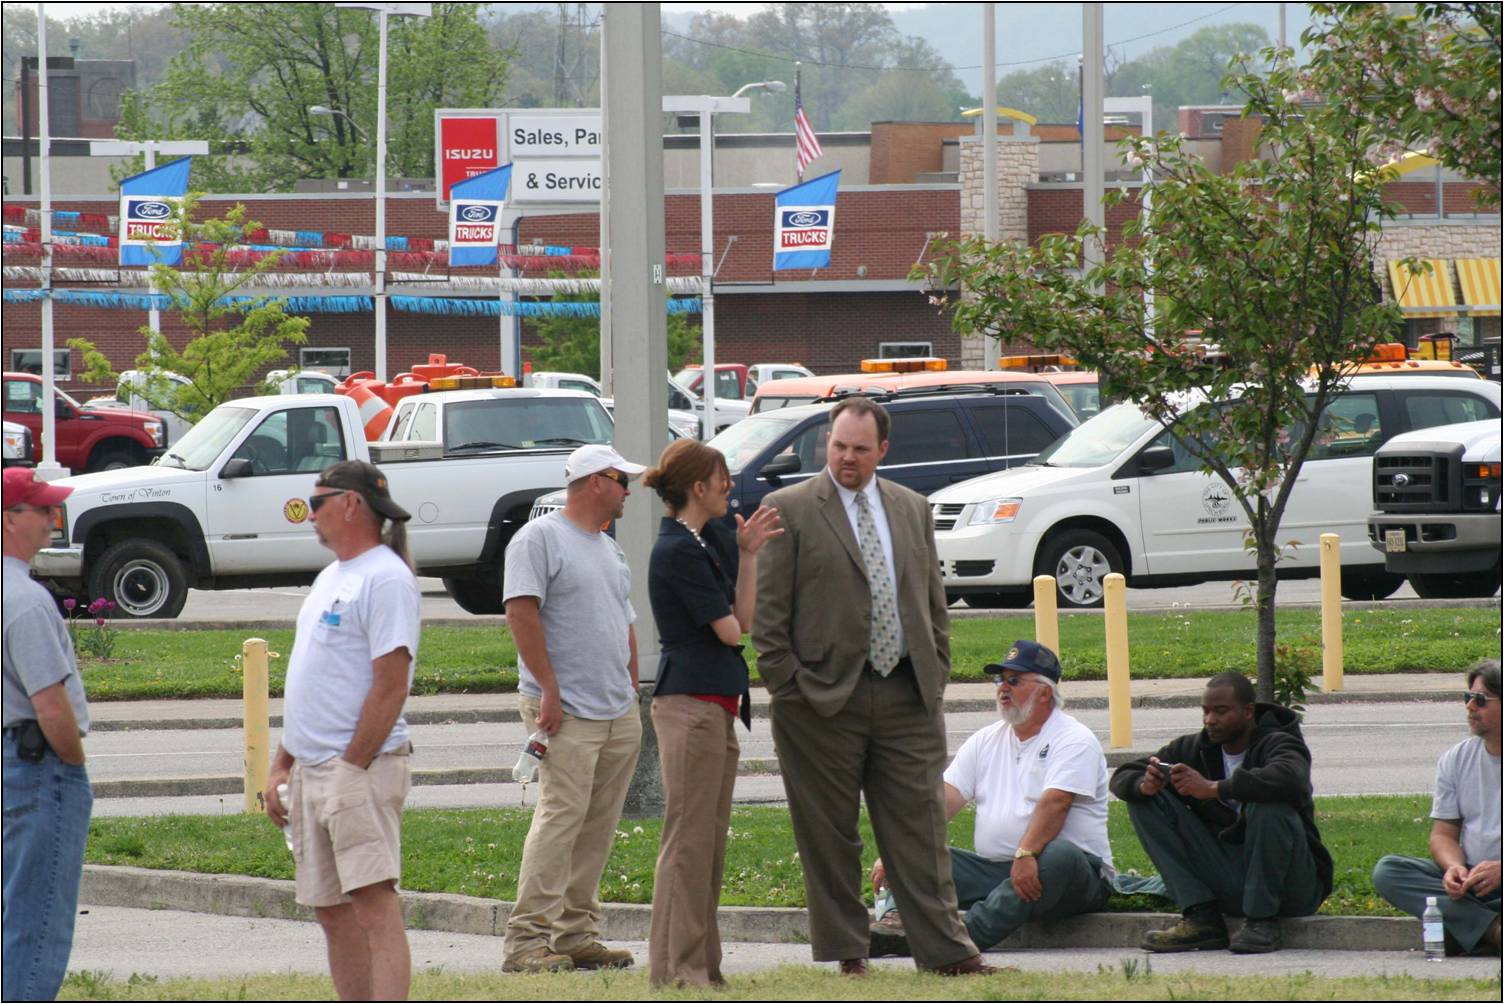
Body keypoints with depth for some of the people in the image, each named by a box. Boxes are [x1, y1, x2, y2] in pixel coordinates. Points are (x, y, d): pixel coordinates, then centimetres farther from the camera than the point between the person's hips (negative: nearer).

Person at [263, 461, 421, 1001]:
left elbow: (391, 685, -18)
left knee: (373, 901, -17)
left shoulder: (386, 579, -11)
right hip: (311, 771, 10)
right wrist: (281, 765, 19)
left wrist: (351, 769, -19)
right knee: (332, 912, 10)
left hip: (361, 768, -10)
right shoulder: (330, 578, 20)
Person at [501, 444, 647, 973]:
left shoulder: (609, 550, 22)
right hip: (566, 711, -9)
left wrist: (633, 695, 20)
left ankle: (577, 934, 10)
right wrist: (549, 689, -18)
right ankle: (527, 939, -16)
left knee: (598, 826, 6)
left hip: (619, 713, 9)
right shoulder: (540, 539, -6)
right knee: (560, 818, -15)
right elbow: (522, 613, -14)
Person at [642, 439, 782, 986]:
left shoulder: (710, 540, 15)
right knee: (689, 838, -7)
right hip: (690, 700, -10)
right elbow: (729, 628, -11)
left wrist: (747, 551, 4)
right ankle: (676, 967, -5)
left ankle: (701, 965, 17)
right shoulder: (678, 551, -14)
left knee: (710, 838, 12)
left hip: (717, 704, 10)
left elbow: (744, 618, 10)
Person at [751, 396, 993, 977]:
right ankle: (846, 953, 8)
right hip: (823, 699, -4)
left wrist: (935, 671, 10)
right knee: (830, 836, 1)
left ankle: (944, 949, 2)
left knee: (921, 825, 1)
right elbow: (768, 611, -3)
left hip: (908, 695, 4)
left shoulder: (912, 510, 14)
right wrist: (788, 686, -9)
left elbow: (934, 600, 19)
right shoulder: (789, 510, -1)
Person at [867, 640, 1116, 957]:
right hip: (995, 869, 6)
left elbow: (1054, 803, -20)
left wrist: (1026, 855, -36)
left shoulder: (1073, 740, -4)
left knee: (1059, 857, -39)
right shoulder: (985, 741, 16)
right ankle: (898, 920, -39)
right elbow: (943, 800, 6)